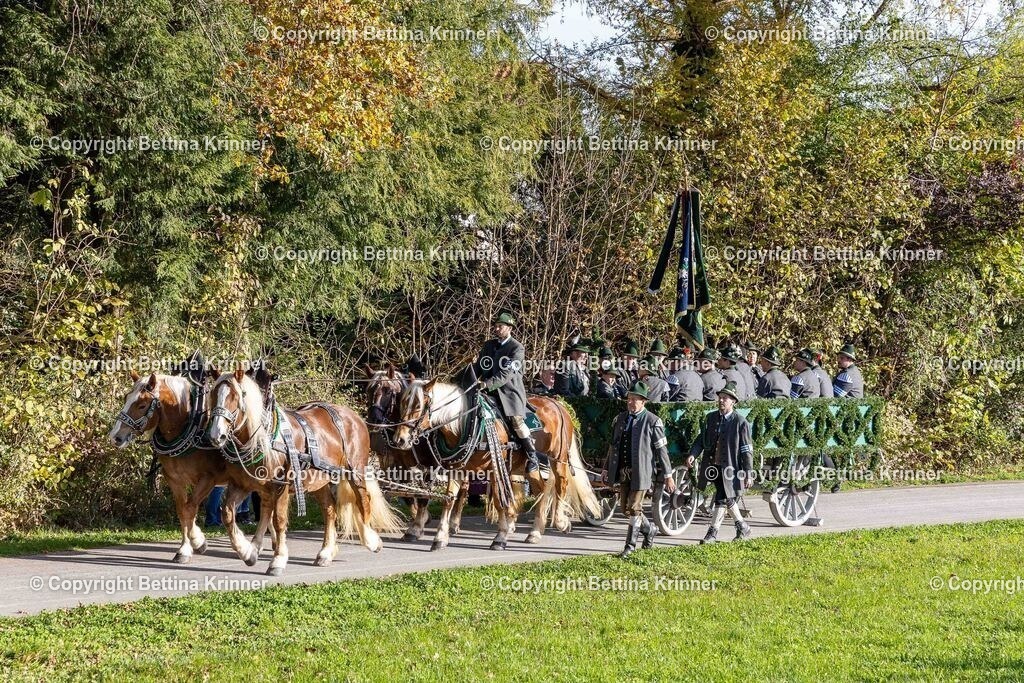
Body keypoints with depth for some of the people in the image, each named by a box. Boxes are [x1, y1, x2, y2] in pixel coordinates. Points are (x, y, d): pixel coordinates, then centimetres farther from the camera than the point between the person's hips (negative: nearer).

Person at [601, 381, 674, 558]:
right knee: (626, 509, 11)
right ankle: (648, 530, 35)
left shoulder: (652, 421, -7)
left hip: (641, 472, -6)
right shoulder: (620, 419, 11)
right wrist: (606, 468, 17)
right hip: (622, 471, 6)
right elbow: (613, 445, 18)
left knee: (633, 509, -6)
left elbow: (662, 450, -5)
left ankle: (630, 546, 3)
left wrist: (668, 475, -5)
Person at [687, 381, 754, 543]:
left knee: (721, 499, -7)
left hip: (729, 468, -5)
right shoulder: (711, 418, 8)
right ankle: (743, 528, 26)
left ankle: (713, 531, 4)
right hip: (713, 466, 5)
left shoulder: (741, 422, -7)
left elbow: (747, 451, -7)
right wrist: (693, 454, -9)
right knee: (727, 498, 12)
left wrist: (748, 474, -8)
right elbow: (701, 439, 10)